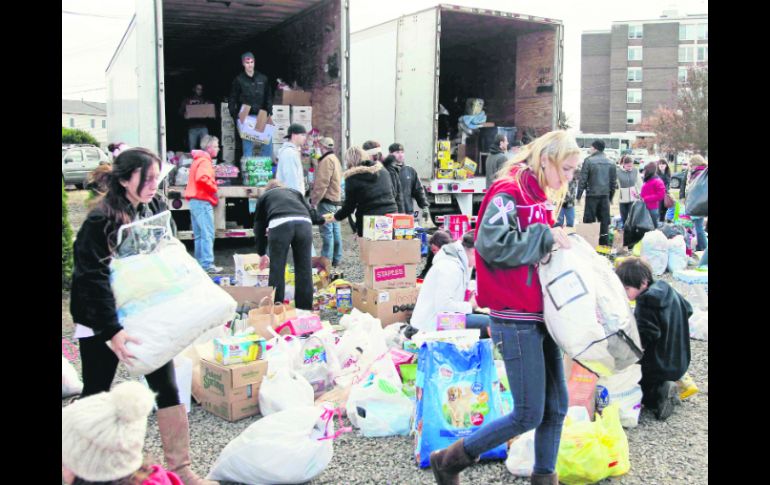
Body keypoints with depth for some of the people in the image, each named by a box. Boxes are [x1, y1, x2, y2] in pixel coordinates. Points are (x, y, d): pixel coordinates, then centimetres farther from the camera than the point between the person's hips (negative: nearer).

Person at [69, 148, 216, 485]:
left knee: (167, 387, 1)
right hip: (103, 322, -4)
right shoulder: (100, 221, -18)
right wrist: (112, 331, -30)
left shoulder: (156, 209, -1)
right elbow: (92, 279, -22)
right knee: (96, 394, 9)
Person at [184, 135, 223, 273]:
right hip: (202, 201, -10)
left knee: (199, 235, 12)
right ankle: (207, 264, -12)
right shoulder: (205, 161, -11)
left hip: (194, 200, 10)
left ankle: (200, 263, 16)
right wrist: (214, 188, -12)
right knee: (207, 234, -10)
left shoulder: (198, 159, 20)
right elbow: (202, 178, -27)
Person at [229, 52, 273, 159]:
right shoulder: (239, 80, -1)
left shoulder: (263, 78, 7)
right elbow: (232, 100, 1)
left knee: (268, 143, 2)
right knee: (248, 145, -2)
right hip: (246, 117, -3)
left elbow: (268, 97, 11)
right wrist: (235, 116, -8)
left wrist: (269, 112, 1)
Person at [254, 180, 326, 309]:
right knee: (304, 269, 11)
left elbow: (259, 226, 35)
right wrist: (322, 219, 52)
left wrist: (262, 253, 43)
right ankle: (305, 309, 19)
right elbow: (310, 213, 30)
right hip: (304, 223, 2)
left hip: (280, 224, -2)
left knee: (277, 269, 8)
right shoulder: (294, 192, 38)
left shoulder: (264, 197, 34)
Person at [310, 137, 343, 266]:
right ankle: (336, 260, 15)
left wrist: (314, 201, -15)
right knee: (335, 230, 11)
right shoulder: (335, 159, 20)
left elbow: (322, 183, -19)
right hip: (336, 199, 10)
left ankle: (326, 261, -7)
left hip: (327, 200, -10)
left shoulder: (327, 160, -12)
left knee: (327, 231, -8)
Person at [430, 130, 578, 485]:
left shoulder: (539, 196, 15)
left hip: (541, 315, 9)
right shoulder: (509, 193, -13)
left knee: (556, 406, 13)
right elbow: (491, 244, -27)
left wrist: (558, 243, 3)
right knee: (529, 415, -2)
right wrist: (546, 235, -19)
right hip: (517, 320, -9)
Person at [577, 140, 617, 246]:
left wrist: (579, 195, -3)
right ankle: (604, 243, 12)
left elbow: (583, 179, -8)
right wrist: (611, 196, 18)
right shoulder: (611, 163, 8)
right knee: (604, 221, 10)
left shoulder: (589, 161, -7)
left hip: (592, 195, -4)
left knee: (589, 220, 1)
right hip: (605, 195, 4)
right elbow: (614, 181, 11)